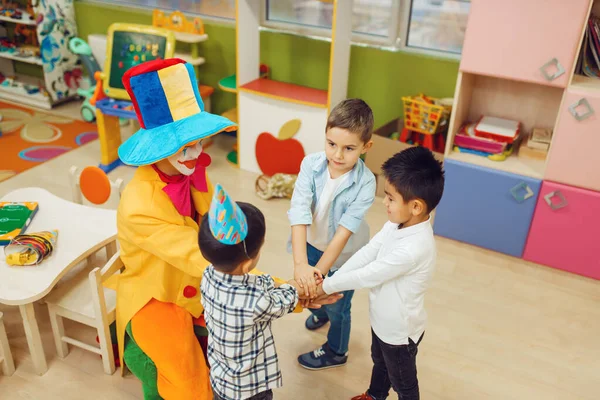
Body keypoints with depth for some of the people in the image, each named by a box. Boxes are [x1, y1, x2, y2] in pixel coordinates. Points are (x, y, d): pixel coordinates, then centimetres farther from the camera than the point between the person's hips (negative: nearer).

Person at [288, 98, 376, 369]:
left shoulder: (365, 183, -30)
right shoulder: (311, 165, -25)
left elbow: (344, 231, -32)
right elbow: (299, 213, -32)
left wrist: (320, 271, -37)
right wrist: (300, 264, -42)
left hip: (343, 253, -3)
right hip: (312, 243, 3)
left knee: (337, 305, 17)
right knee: (310, 291, 26)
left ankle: (336, 352, 47)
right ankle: (320, 313, 64)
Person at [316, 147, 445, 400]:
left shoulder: (414, 248, -39)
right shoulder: (397, 224, -13)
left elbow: (368, 275, -31)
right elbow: (365, 254, -12)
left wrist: (325, 286, -19)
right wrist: (327, 282, -18)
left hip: (400, 329, -8)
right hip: (381, 319, 8)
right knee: (379, 362, 35)